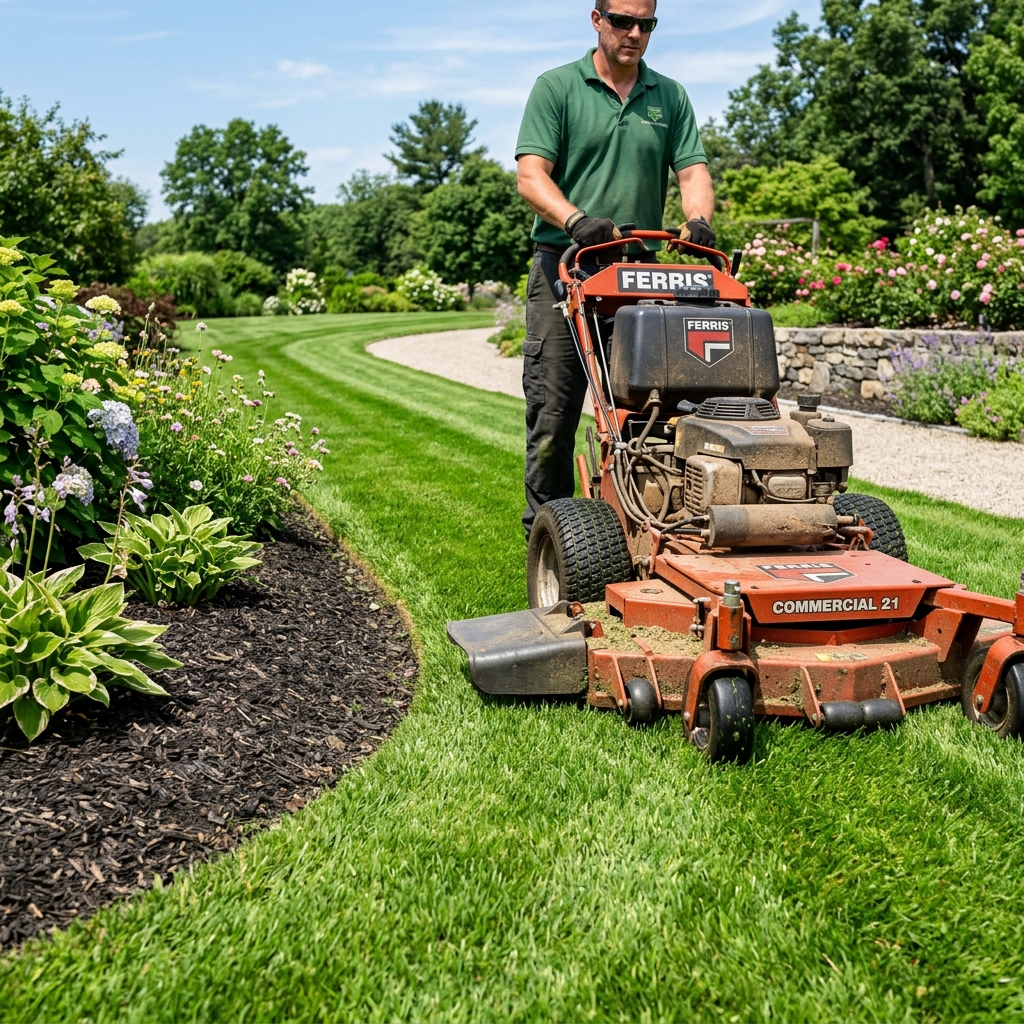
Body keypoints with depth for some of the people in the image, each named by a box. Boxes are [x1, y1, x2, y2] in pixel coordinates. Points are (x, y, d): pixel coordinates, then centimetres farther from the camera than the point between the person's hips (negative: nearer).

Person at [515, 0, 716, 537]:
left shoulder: (669, 96, 15)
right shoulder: (556, 87, 3)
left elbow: (692, 170, 7)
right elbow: (531, 175, -7)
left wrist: (699, 220, -16)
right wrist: (576, 219, -26)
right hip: (563, 267, -3)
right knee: (552, 411, -4)